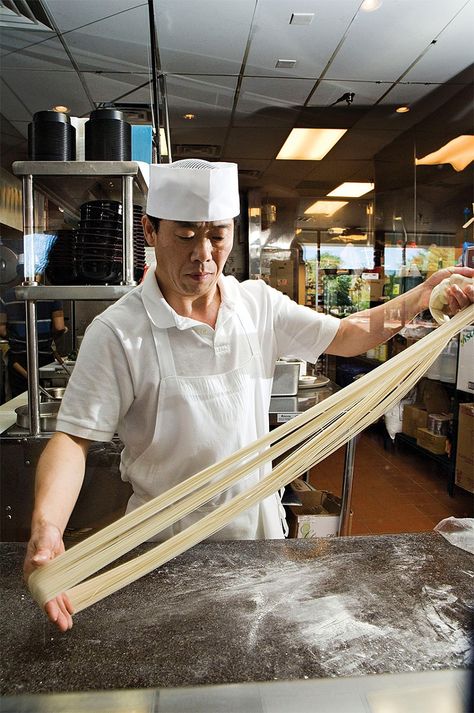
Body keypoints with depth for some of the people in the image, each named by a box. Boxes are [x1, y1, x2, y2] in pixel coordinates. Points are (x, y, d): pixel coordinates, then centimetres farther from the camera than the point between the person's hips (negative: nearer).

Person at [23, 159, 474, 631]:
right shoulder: (117, 332, -18)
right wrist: (47, 525, -36)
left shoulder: (259, 303, -4)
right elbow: (74, 437, -19)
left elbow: (346, 336, 2)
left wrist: (424, 295, -9)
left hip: (257, 521, 4)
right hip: (167, 540, -4)